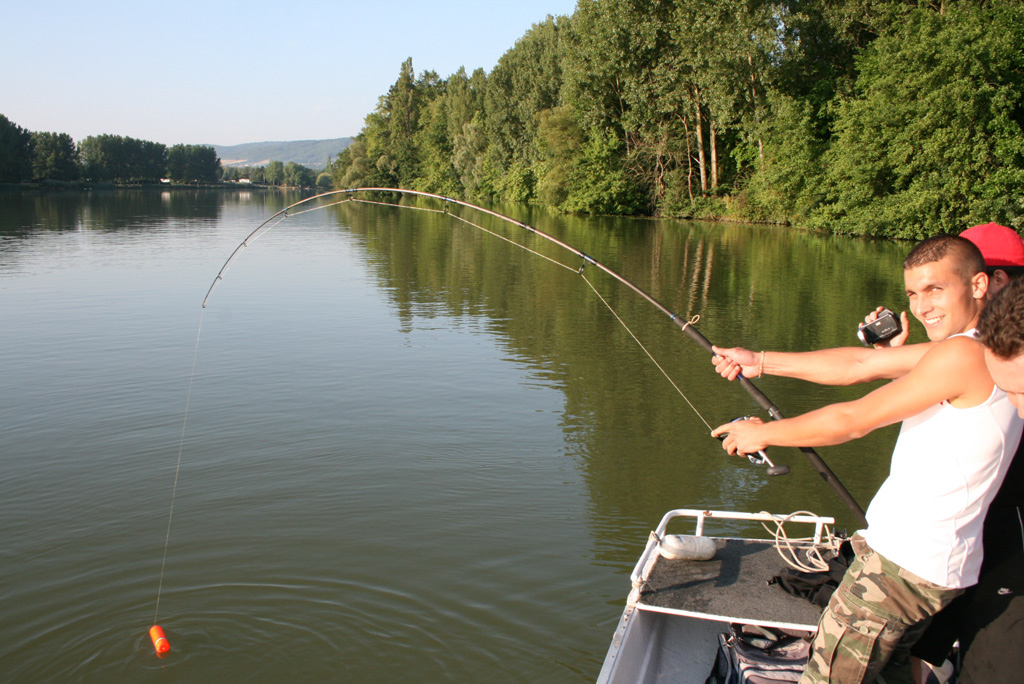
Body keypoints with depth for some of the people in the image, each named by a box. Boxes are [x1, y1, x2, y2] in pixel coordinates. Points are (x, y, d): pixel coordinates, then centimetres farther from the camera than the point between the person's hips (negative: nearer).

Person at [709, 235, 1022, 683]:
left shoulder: (964, 354, -18)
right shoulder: (973, 347, 13)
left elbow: (855, 420, -17)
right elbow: (860, 364, 12)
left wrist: (763, 434, -5)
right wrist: (760, 361, 9)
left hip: (907, 563, -10)